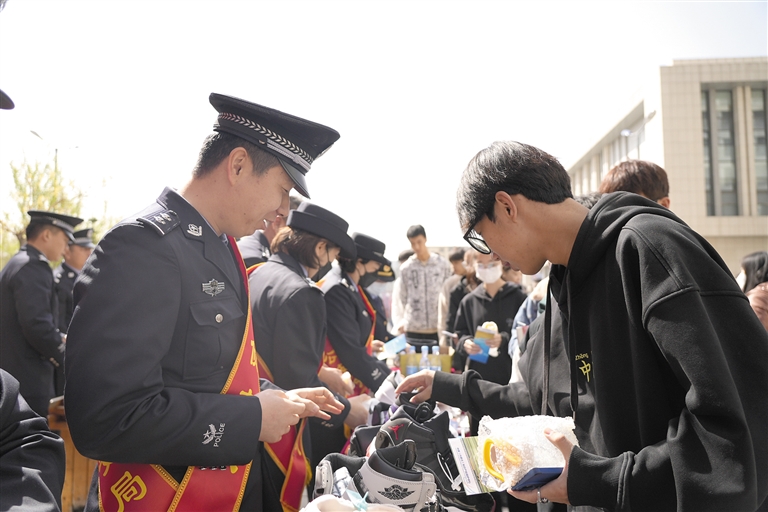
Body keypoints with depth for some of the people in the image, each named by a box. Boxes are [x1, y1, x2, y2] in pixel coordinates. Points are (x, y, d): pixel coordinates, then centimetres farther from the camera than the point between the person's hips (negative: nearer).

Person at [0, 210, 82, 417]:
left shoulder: (17, 263, 15)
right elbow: (37, 324, -24)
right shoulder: (33, 267, -17)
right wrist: (64, 356, -11)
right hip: (27, 380, -10)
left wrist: (60, 338, 13)